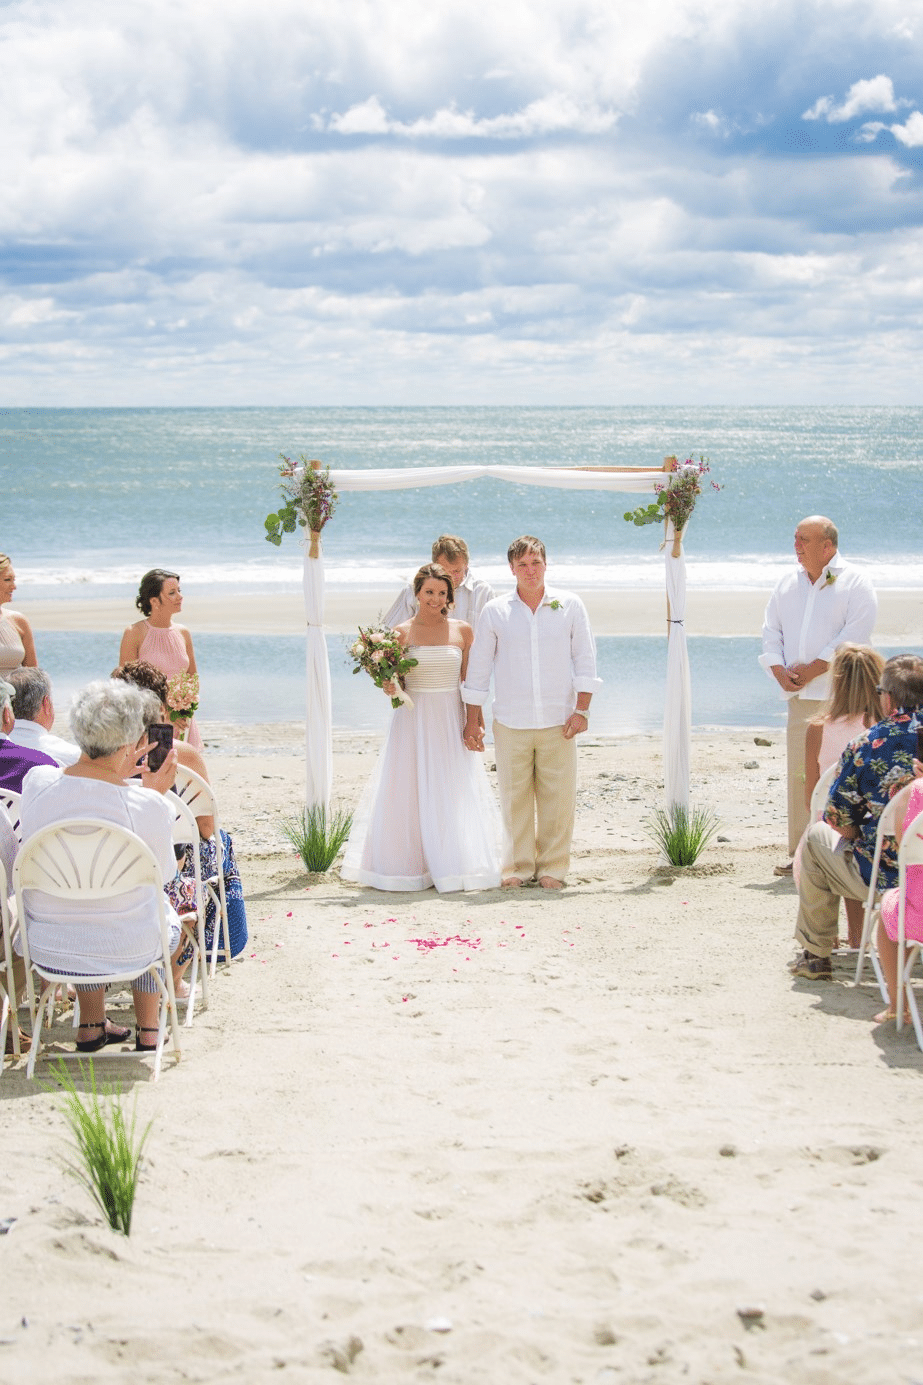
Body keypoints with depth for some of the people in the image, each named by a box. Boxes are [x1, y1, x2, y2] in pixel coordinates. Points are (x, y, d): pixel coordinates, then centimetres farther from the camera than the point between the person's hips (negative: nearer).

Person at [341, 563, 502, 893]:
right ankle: (409, 865, 8)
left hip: (450, 721, 1)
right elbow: (391, 682, 5)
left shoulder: (462, 631, 4)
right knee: (407, 793, 0)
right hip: (412, 720, 0)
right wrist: (390, 687, -15)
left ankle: (451, 865, 9)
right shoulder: (402, 633, 2)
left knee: (452, 795, 1)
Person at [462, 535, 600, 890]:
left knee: (557, 798, 0)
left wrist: (581, 710, -3)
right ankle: (518, 867, 12)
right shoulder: (495, 611, 5)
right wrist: (472, 719, 6)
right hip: (511, 724, 0)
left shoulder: (570, 605, 5)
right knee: (514, 798, 1)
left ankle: (553, 867, 11)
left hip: (558, 722, 0)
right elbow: (478, 667, 8)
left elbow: (585, 659, 5)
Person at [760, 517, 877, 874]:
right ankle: (800, 853, 8)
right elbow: (771, 630, 14)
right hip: (801, 697, 5)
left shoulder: (854, 583, -2)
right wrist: (779, 671, -4)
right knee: (799, 772, 3)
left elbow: (854, 636, -12)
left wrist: (814, 669, -15)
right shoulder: (788, 584, 17)